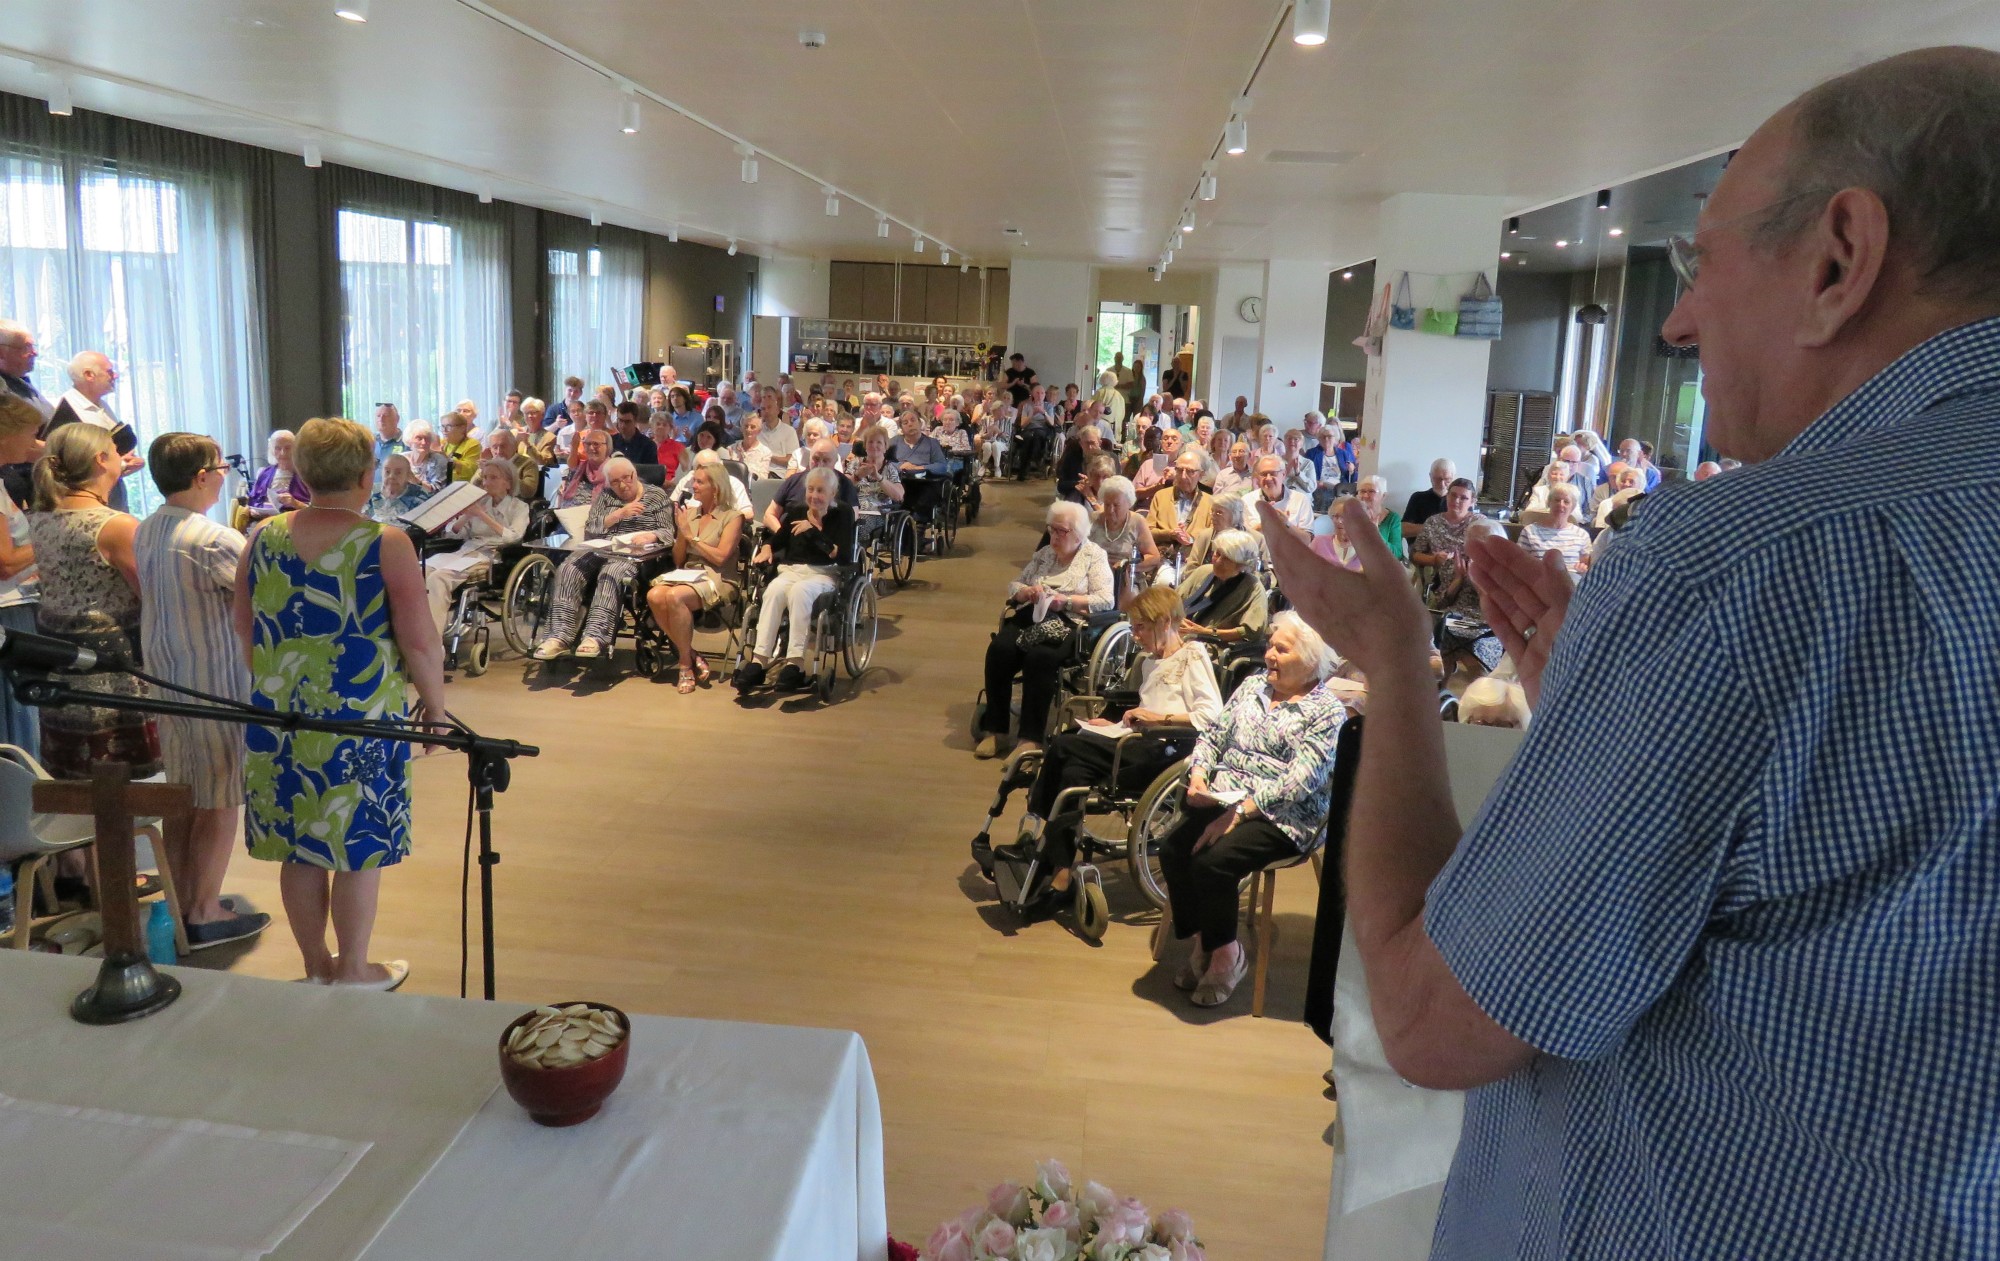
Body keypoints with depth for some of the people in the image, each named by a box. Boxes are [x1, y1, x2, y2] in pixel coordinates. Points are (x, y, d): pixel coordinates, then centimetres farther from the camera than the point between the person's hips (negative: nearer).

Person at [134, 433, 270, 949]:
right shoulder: (213, 540, -22)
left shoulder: (144, 532, 5)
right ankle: (205, 915, 12)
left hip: (165, 680, 8)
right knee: (221, 802, 4)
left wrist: (242, 543, 10)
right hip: (215, 684, -8)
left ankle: (180, 902, 27)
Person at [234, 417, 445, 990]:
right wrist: (435, 706, 0)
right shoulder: (386, 545, -12)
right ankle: (352, 971, 21)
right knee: (358, 847, 9)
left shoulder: (263, 538, 2)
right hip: (361, 722, -4)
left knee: (299, 847, 14)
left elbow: (244, 632, 12)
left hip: (279, 719, 5)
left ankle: (316, 967, 29)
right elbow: (420, 642, -14)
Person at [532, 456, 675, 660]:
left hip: (634, 555, -4)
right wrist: (618, 514, -6)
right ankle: (559, 635, -36)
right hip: (600, 550, 4)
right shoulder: (605, 496, 22)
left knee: (611, 575, -37)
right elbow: (589, 529, 8)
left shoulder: (657, 496, 13)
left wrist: (651, 535, -19)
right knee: (568, 570, -27)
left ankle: (595, 637, -51)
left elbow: (669, 532, 3)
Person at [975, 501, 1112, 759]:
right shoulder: (1043, 554, 22)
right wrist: (1027, 591, -3)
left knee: (1040, 657, -34)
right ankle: (994, 729, -16)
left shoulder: (1094, 556, 7)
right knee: (998, 651, -25)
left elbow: (1105, 601, -4)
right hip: (1030, 617, 5)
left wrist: (1065, 601, -14)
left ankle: (1031, 737, -28)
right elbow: (1013, 585, 22)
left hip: (1068, 624, -5)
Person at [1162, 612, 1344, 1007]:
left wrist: (1241, 811, -22)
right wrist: (1198, 776, -5)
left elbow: (1299, 782, -16)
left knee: (1212, 860, -29)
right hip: (1223, 798, 6)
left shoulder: (1327, 711, -6)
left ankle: (1225, 952, -6)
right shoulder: (1253, 686, 15)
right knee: (1172, 848, -20)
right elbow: (1214, 735, 16)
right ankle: (1202, 940, -1)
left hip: (1282, 816, -6)